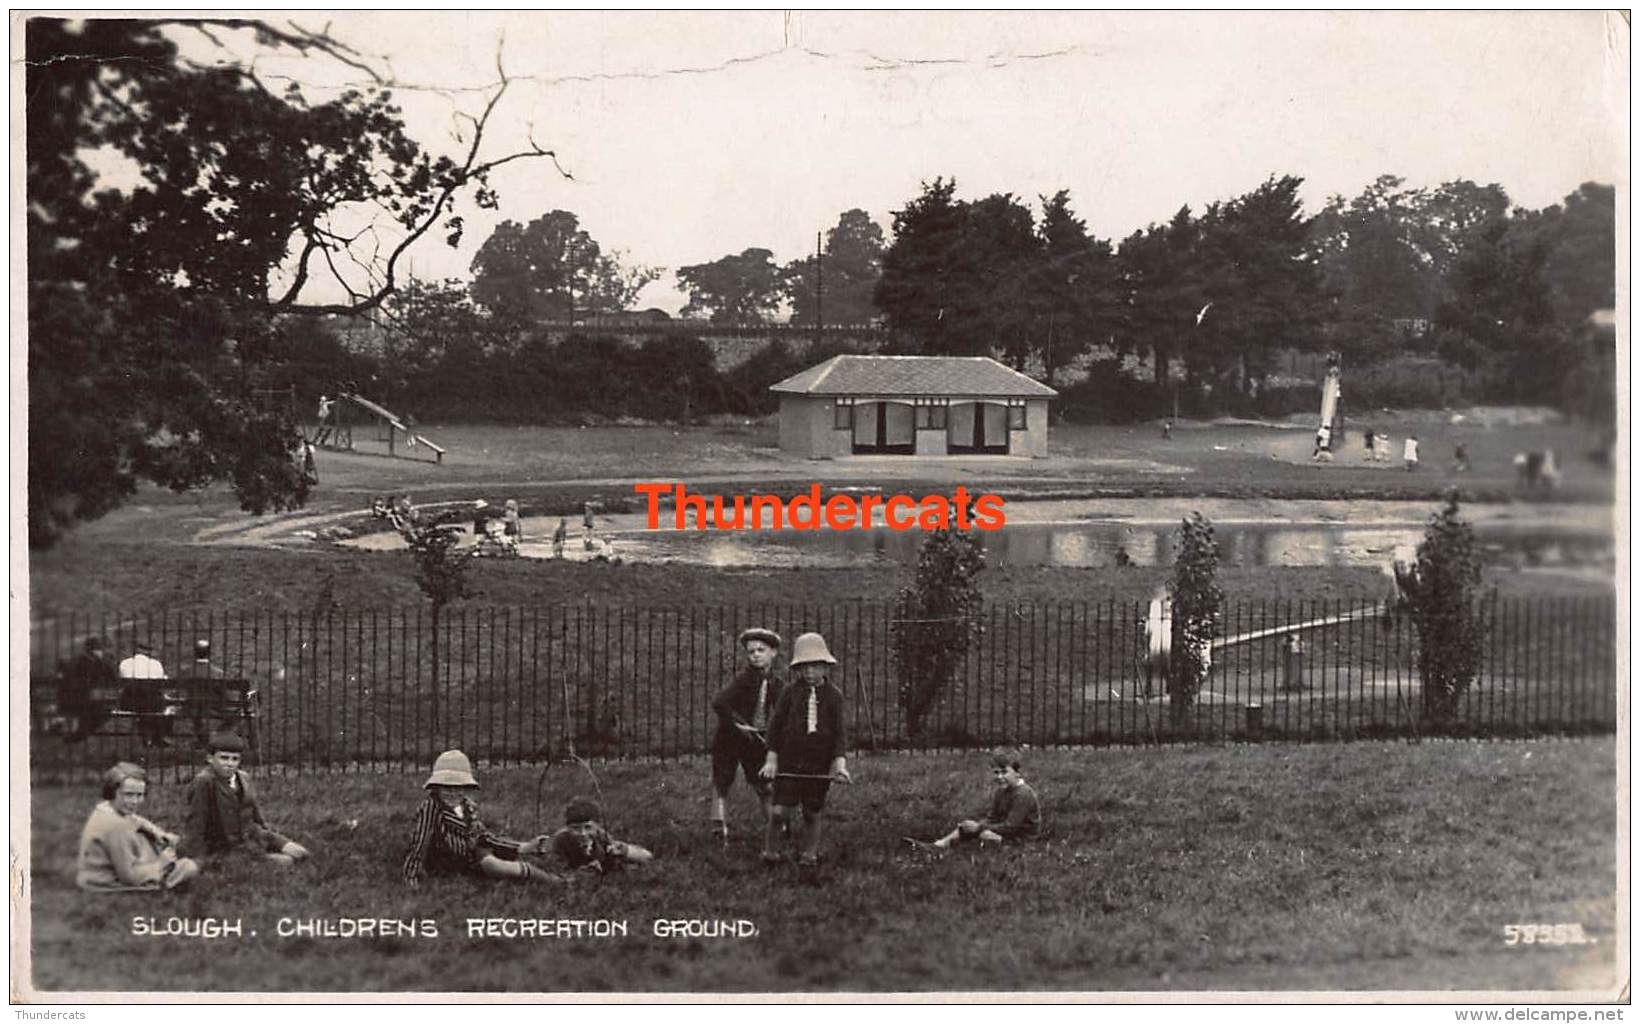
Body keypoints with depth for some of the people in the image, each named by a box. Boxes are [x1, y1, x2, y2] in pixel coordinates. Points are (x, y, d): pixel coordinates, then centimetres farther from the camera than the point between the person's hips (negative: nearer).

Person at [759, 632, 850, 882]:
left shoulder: (833, 695, 2)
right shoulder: (790, 692, 0)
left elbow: (838, 732, 2)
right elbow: (775, 726, 4)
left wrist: (839, 762, -9)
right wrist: (771, 759, -1)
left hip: (819, 765, 1)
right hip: (789, 762, -1)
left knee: (813, 815, 7)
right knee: (781, 811, -9)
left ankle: (808, 859, 22)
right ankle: (770, 853, 11)